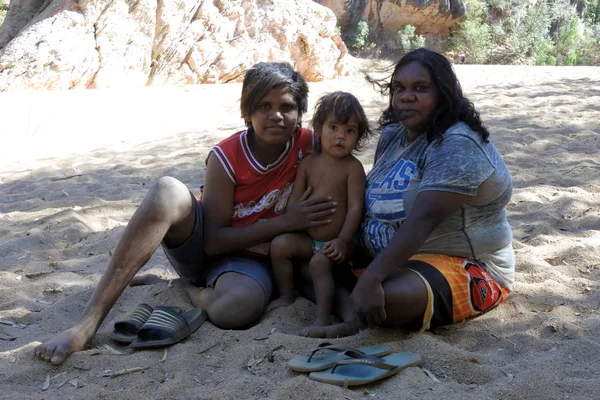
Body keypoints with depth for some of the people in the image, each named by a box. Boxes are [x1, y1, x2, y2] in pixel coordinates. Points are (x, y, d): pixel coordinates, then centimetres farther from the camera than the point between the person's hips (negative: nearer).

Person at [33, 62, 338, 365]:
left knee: (237, 307, -41)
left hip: (249, 258, 0)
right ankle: (89, 322, -34)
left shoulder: (308, 146, -11)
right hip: (202, 247, 1)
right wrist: (286, 221, -24)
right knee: (168, 192, -35)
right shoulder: (226, 157, -15)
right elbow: (213, 241, -17)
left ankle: (195, 295, -2)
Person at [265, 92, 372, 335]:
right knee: (279, 244, -12)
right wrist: (288, 228, -3)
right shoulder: (308, 163, 3)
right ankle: (286, 296, 5)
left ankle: (323, 318, -25)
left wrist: (342, 240, -23)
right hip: (309, 239, 6)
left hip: (336, 241, -6)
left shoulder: (353, 167, -12)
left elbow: (355, 207, -16)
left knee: (320, 262, -30)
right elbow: (295, 199, 6)